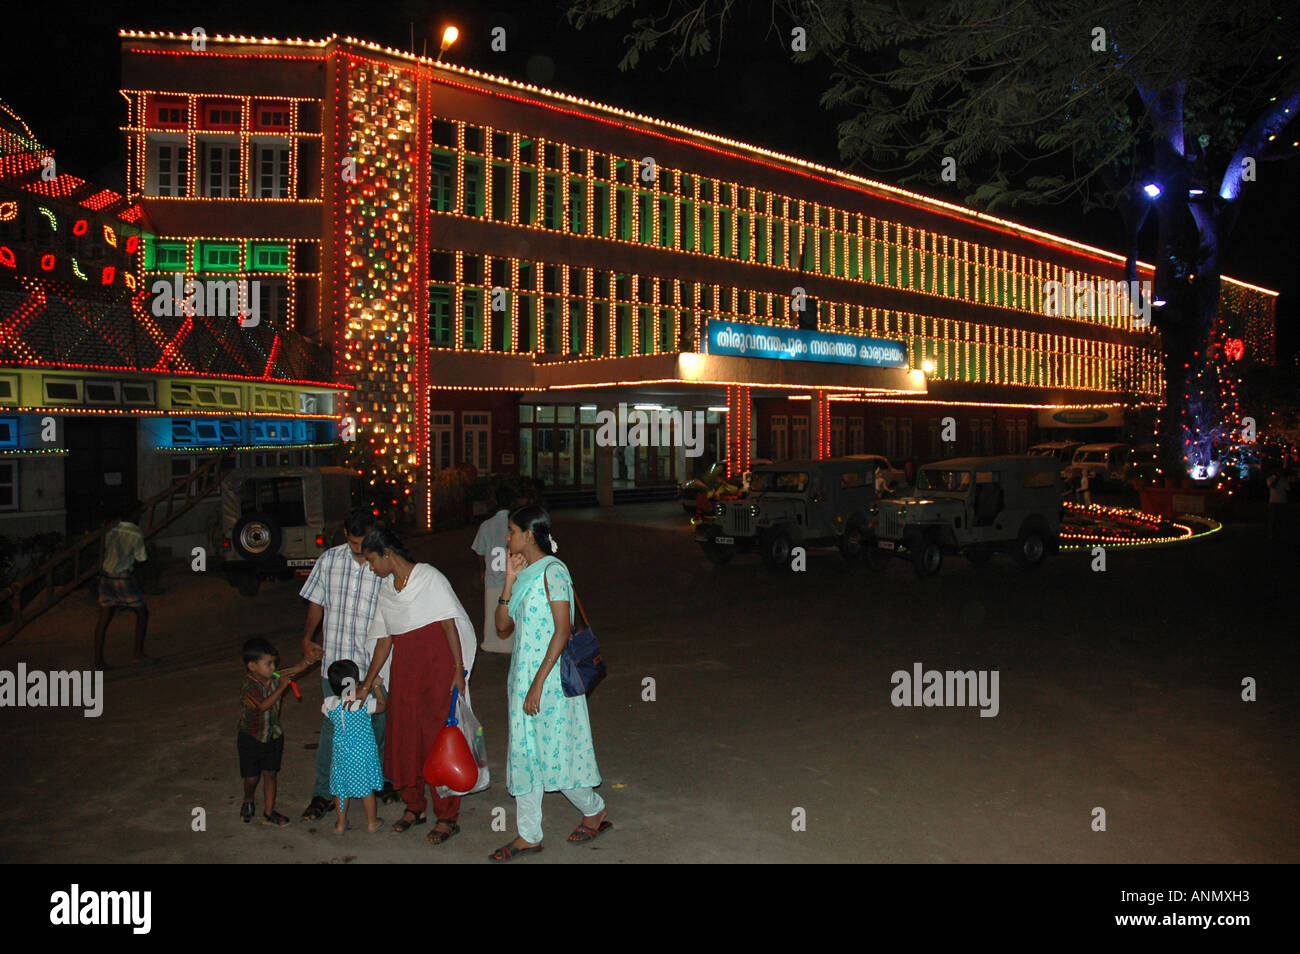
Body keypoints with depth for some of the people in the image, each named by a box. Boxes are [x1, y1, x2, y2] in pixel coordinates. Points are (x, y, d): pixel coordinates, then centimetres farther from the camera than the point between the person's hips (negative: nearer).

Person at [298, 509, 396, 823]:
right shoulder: (329, 560, 1)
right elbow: (317, 602, 15)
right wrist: (307, 638, 9)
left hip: (375, 659, -2)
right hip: (336, 659, 2)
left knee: (379, 723, 12)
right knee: (332, 726, 5)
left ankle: (382, 779, 34)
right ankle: (323, 794, 17)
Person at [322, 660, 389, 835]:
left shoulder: (329, 704, -12)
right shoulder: (364, 704, -21)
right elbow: (383, 704, -3)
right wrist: (377, 686, 6)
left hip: (340, 753, 3)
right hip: (363, 753, -3)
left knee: (341, 788, 17)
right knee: (367, 788, 13)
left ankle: (341, 824, 29)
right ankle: (372, 822, 26)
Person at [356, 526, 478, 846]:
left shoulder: (428, 577, -7)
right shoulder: (386, 590, 13)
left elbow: (450, 624, -9)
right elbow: (384, 639, 15)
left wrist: (459, 671, -13)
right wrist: (367, 685, 13)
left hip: (437, 664, -6)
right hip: (404, 667, 7)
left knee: (438, 736, -4)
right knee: (403, 736, 9)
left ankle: (447, 817, 5)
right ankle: (414, 807, 27)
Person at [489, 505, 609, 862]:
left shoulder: (552, 571, -15)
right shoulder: (525, 573, 10)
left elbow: (563, 630, -20)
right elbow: (503, 624, 9)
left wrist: (539, 681, -22)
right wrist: (509, 580, -1)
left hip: (548, 676, -8)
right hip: (522, 674, 8)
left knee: (553, 751, 2)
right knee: (523, 754, 12)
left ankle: (595, 810, 25)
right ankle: (528, 835, 22)